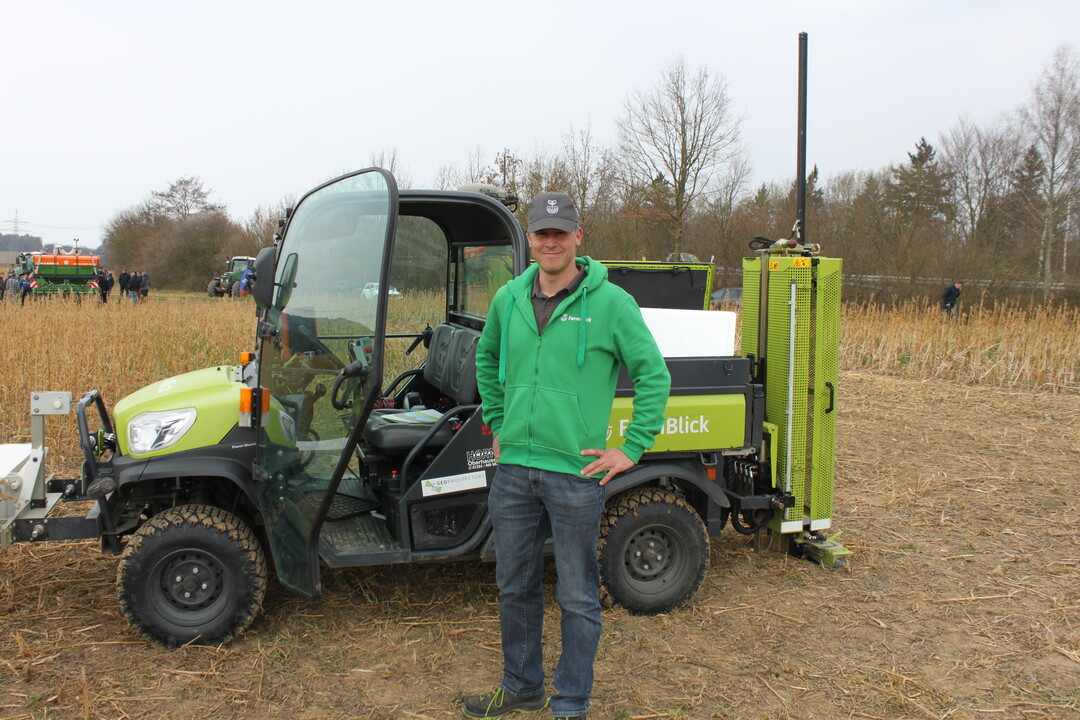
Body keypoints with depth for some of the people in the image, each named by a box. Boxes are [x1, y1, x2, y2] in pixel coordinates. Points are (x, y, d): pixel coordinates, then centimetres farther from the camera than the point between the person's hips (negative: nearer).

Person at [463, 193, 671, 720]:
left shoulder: (610, 302, -8)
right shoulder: (509, 298, 6)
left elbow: (653, 375, -6)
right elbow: (486, 358, 23)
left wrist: (631, 449, -8)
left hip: (576, 474, -5)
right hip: (514, 469, 5)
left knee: (577, 598, 8)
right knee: (514, 588, 18)